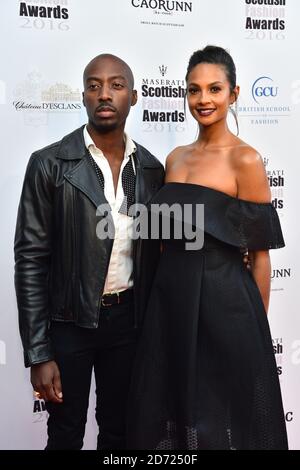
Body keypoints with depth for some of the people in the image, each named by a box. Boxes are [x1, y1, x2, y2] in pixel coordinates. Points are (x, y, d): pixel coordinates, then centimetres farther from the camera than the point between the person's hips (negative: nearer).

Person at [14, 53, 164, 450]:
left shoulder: (151, 169, 2)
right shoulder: (50, 164, -10)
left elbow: (153, 253, 8)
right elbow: (31, 260, -11)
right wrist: (38, 354, -12)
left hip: (128, 317, 3)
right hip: (70, 321, -3)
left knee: (119, 431, 19)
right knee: (65, 435, 14)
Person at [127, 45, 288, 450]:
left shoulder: (245, 159, -10)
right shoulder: (175, 158, 9)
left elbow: (259, 254, -8)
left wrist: (256, 326, -5)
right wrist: (166, 289, 13)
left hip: (222, 299, -6)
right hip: (171, 297, 6)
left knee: (222, 413, 12)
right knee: (171, 409, 19)